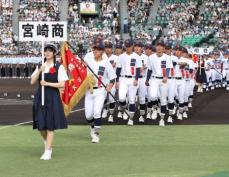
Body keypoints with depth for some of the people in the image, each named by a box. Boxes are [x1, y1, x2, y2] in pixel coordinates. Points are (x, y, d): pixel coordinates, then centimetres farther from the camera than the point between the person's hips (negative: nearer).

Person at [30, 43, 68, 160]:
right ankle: (47, 142, 35)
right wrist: (39, 71, -12)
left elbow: (62, 84, -8)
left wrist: (47, 83, -16)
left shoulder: (59, 67, -2)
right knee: (40, 124, 5)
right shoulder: (40, 66, 10)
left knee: (50, 125, -4)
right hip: (40, 96, 4)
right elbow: (32, 82, 2)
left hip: (53, 97, -4)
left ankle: (48, 151, 0)